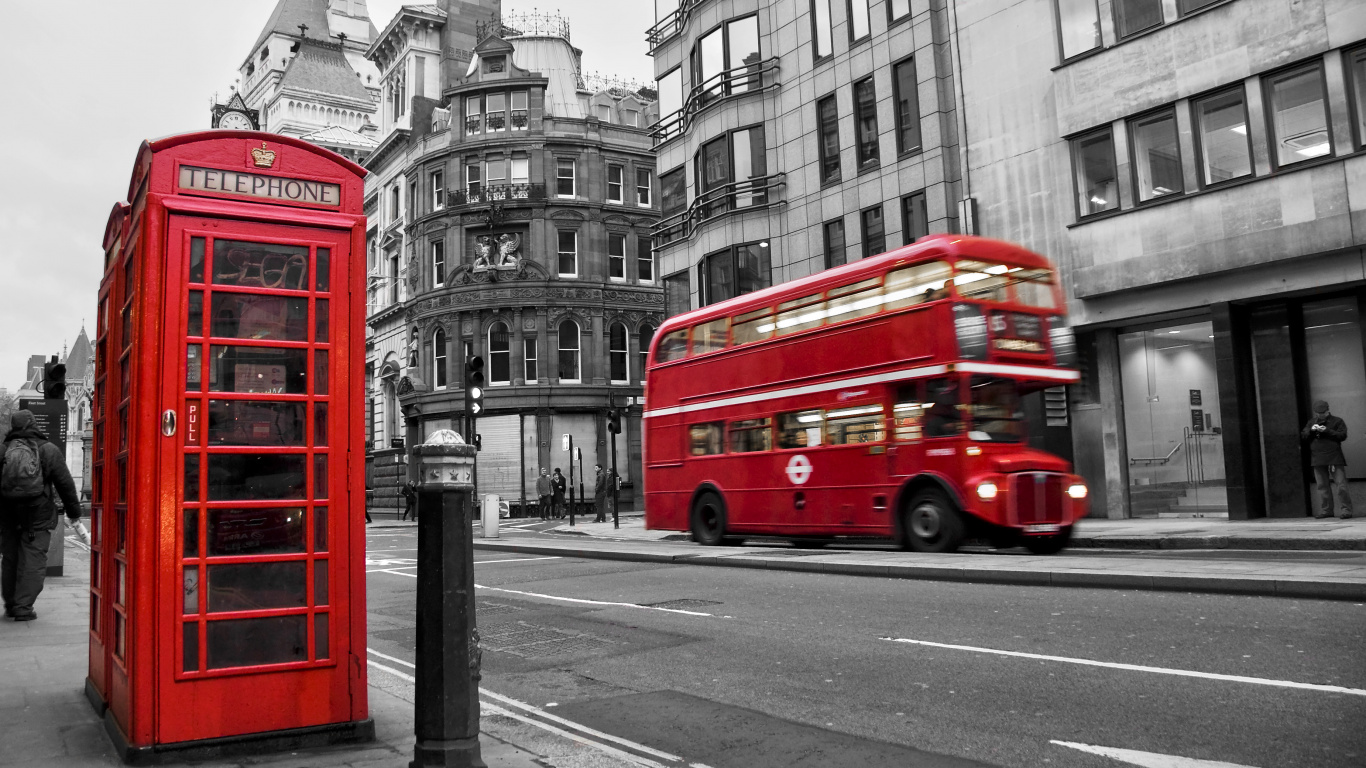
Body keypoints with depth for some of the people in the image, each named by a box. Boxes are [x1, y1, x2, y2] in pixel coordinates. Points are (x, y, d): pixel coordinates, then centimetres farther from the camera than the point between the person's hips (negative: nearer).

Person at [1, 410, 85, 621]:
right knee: (33, 562, 0)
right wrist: (75, 517, 6)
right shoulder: (49, 451, -3)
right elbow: (66, 485, -1)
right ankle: (23, 608, -4)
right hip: (37, 517, -3)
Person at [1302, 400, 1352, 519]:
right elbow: (1302, 436, 10)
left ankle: (1345, 509, -5)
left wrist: (1327, 431, -15)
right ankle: (1326, 510, 13)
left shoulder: (1337, 421, 5)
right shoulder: (1311, 422, 16)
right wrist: (1311, 430, -8)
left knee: (1340, 485, -8)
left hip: (1335, 458, -4)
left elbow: (1342, 435, -6)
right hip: (1317, 459, 4)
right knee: (1322, 486, 7)